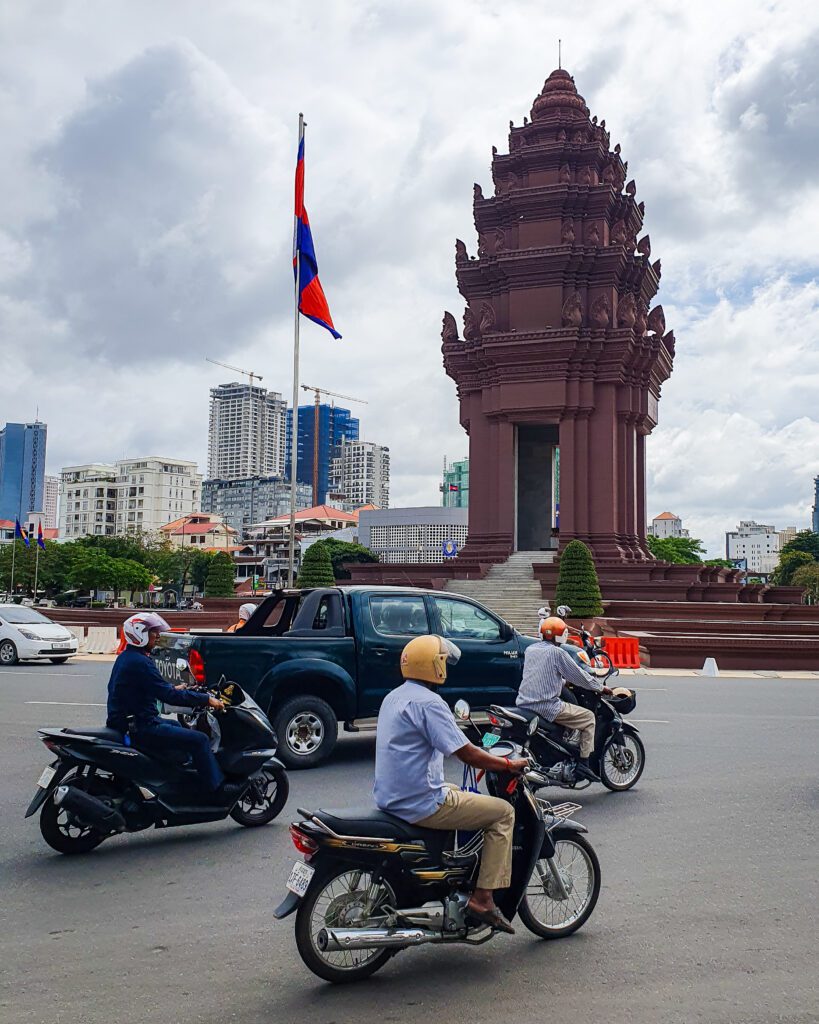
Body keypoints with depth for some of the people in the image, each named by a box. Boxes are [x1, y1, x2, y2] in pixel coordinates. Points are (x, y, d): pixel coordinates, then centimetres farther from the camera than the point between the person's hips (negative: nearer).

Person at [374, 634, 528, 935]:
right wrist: (508, 765, -6)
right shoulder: (428, 702, -17)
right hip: (421, 804, -10)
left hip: (390, 798, 10)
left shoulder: (394, 697, 13)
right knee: (503, 812, -2)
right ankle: (483, 898, -4)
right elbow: (465, 754, -19)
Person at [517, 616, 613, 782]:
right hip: (547, 705, -8)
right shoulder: (557, 653, -9)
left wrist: (564, 681, 34)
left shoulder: (530, 649, 12)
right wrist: (601, 688, 11)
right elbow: (579, 676, -3)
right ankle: (583, 763, -1)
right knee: (588, 717, 4)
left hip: (523, 704, 8)